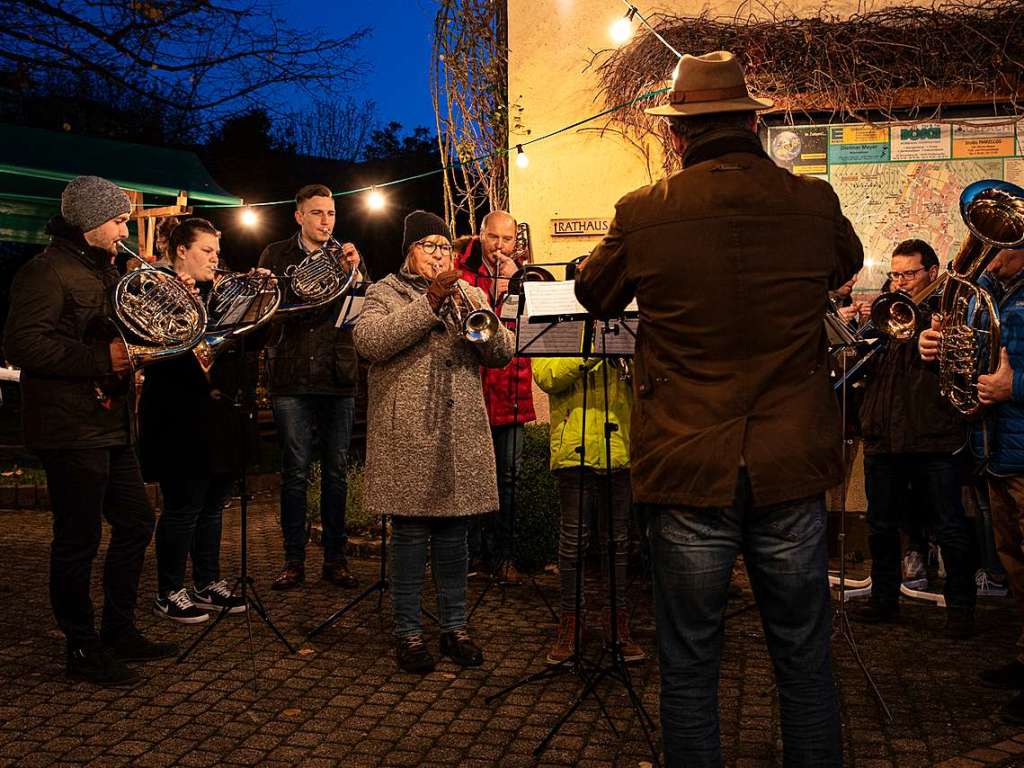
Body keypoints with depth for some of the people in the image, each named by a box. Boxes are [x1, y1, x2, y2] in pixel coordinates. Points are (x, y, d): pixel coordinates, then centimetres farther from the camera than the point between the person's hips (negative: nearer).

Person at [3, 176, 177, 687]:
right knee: (78, 540, -1)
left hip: (110, 424, 10)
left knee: (135, 524, 15)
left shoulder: (103, 271, 17)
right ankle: (82, 650, 12)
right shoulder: (46, 272, -13)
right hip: (70, 429, -10)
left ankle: (119, 632, 28)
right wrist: (102, 359, -24)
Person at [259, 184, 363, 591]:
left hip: (338, 378, 1)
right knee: (294, 472, 2)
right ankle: (294, 559, 10)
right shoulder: (276, 255, 8)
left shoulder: (345, 257, 11)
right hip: (291, 379, -1)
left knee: (336, 472, 6)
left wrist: (355, 273, -15)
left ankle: (335, 557, 15)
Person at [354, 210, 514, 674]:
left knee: (453, 532, 9)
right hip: (405, 437, -3)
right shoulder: (385, 293, 6)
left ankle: (454, 627, 19)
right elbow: (368, 342, -14)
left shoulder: (470, 295, 17)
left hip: (461, 436, 4)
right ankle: (408, 632, 11)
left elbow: (502, 353, 7)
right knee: (410, 533, 0)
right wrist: (429, 304, -18)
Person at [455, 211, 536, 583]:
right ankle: (473, 552, 15)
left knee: (508, 477, 6)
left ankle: (501, 554, 17)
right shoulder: (461, 271, 3)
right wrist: (493, 294, -14)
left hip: (512, 394, 3)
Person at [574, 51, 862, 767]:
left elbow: (594, 294, 11)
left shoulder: (643, 213, -8)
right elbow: (847, 264, 21)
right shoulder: (815, 203, -3)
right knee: (806, 664, 15)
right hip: (792, 473, 2)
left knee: (689, 668, 11)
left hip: (688, 476, -1)